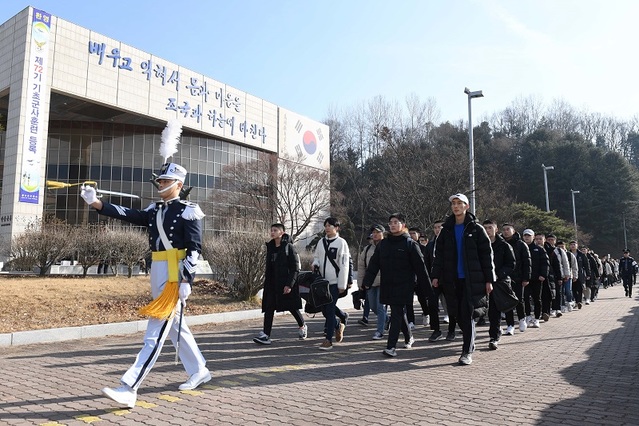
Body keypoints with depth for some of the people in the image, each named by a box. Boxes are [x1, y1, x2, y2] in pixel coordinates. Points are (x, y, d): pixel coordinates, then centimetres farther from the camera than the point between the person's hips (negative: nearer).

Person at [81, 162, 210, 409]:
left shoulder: (188, 211, -7)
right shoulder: (154, 211, 16)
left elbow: (194, 249, -13)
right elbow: (127, 215, 2)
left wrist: (186, 282, -20)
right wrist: (96, 203, -10)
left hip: (175, 274, -8)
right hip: (157, 271, 8)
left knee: (156, 331, -8)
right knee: (175, 326, 16)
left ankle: (129, 389, -9)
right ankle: (199, 371, 30)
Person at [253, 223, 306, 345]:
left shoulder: (289, 247, -10)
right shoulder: (270, 247, 9)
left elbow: (295, 268, -12)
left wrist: (289, 284, -18)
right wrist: (267, 279, 13)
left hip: (286, 283, -5)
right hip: (272, 283, 5)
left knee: (292, 307, 9)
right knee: (269, 308, -4)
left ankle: (302, 326, 35)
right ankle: (266, 335, -4)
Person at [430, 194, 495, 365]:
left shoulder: (476, 229, 1)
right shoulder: (446, 230, 10)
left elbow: (486, 255, 0)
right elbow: (439, 254, 10)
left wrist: (489, 279, -5)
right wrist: (436, 275, 0)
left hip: (472, 279, -3)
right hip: (452, 280, 4)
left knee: (467, 313, -8)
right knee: (458, 314, 8)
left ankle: (467, 351, -1)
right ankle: (469, 342, 31)